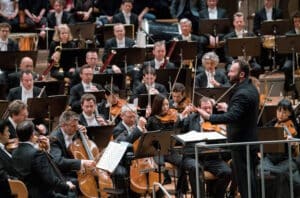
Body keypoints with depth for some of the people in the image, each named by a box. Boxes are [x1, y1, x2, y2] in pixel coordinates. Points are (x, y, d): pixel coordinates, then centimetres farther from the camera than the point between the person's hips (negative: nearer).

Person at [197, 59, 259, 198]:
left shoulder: (242, 94, -23)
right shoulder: (251, 89, 8)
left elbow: (231, 117, -35)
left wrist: (209, 117, -38)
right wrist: (229, 108, 19)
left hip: (241, 143, -10)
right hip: (250, 141, 10)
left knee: (243, 181, -3)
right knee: (249, 178, 18)